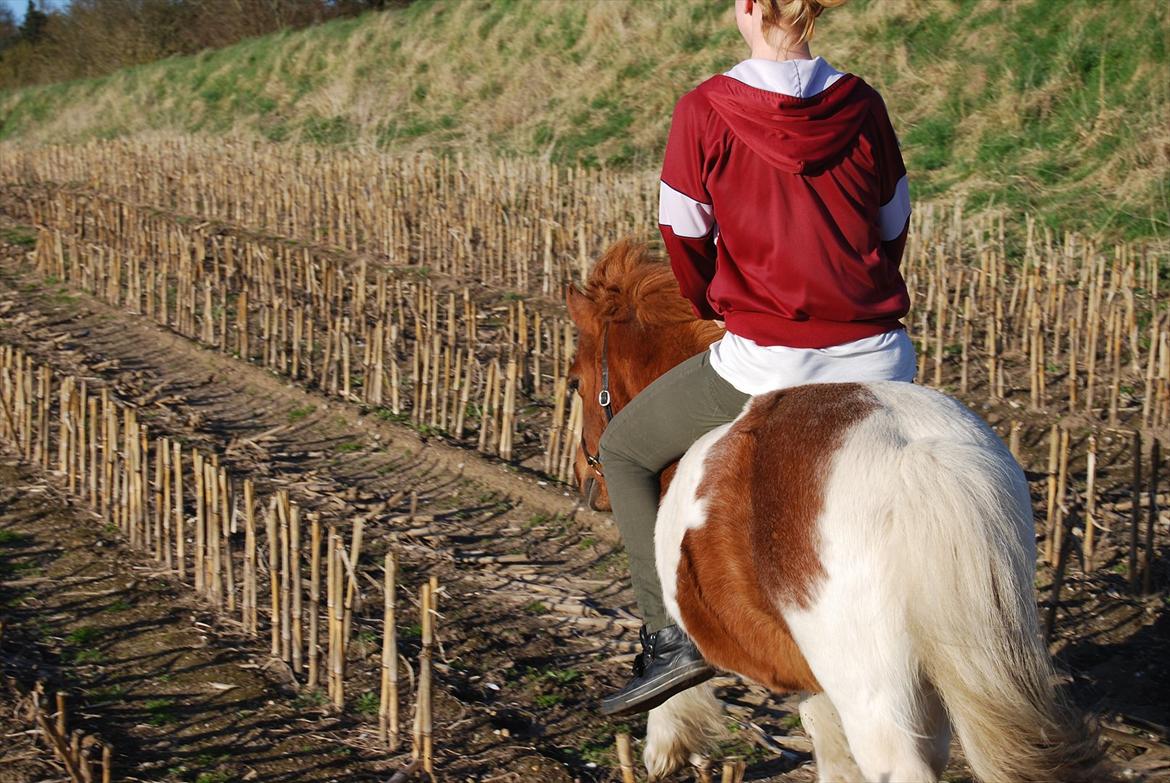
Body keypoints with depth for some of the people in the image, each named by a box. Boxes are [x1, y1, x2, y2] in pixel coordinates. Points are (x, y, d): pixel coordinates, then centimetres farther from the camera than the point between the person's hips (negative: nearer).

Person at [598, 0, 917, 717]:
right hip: (876, 358, 4)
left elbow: (684, 237, 2)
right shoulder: (863, 107, 0)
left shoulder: (703, 113, -9)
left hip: (764, 365, -3)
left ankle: (674, 633, 9)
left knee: (624, 450, 19)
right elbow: (894, 230, 11)